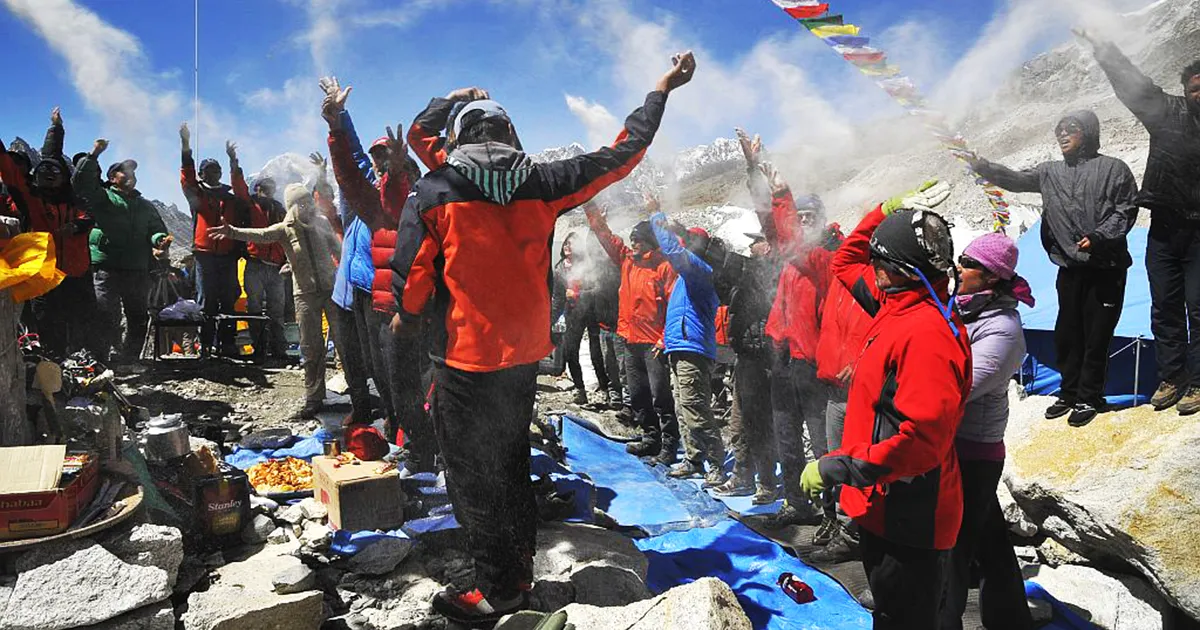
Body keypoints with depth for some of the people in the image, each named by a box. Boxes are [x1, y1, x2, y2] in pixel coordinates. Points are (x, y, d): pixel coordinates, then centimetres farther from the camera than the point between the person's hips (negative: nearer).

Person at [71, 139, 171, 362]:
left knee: (139, 319, 10)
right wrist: (94, 155, -12)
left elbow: (157, 229, 16)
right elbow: (80, 181, -8)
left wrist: (160, 240, -8)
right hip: (107, 267, -5)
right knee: (107, 317, -10)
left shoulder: (145, 205, 22)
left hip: (139, 270, 5)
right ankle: (100, 362, -4)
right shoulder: (103, 197, 8)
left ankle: (130, 361, 22)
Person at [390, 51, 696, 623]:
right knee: (512, 464, 20)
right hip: (525, 356, 5)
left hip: (465, 359, -4)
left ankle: (497, 591, 18)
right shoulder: (539, 184, -1)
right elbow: (620, 155, 5)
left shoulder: (433, 191, -8)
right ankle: (518, 573, 33)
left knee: (471, 474, 9)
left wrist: (406, 318, 16)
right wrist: (660, 92, 16)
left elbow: (411, 272, -6)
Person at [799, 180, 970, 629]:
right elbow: (846, 262, 21)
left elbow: (922, 438, -32)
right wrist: (889, 210, 11)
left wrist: (838, 467, -26)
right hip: (882, 504, 10)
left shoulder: (928, 332, -25)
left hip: (907, 516, -10)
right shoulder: (900, 306, 5)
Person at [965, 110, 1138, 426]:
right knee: (1067, 332, 10)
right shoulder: (1051, 172, 14)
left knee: (1096, 334, 0)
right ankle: (1070, 392, 24)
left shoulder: (1113, 169, 1)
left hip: (1106, 266, -4)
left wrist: (1098, 237, -18)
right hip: (1070, 266, 4)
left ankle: (1089, 397, 13)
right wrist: (982, 166, -7)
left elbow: (1126, 210, -4)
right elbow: (1015, 180, 8)